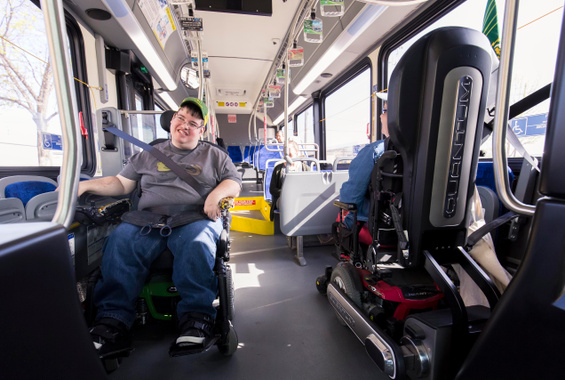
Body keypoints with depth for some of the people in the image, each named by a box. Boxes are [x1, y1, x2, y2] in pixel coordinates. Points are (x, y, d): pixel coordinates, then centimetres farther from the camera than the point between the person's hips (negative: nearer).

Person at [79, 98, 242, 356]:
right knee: (121, 240, -26)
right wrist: (85, 185, 8)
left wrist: (217, 193, -9)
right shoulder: (149, 155, 25)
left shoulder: (214, 156, 19)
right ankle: (113, 321, -20)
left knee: (197, 244, -35)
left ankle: (196, 316, -26)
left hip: (194, 218, -2)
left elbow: (234, 182, 12)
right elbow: (122, 184, 23)